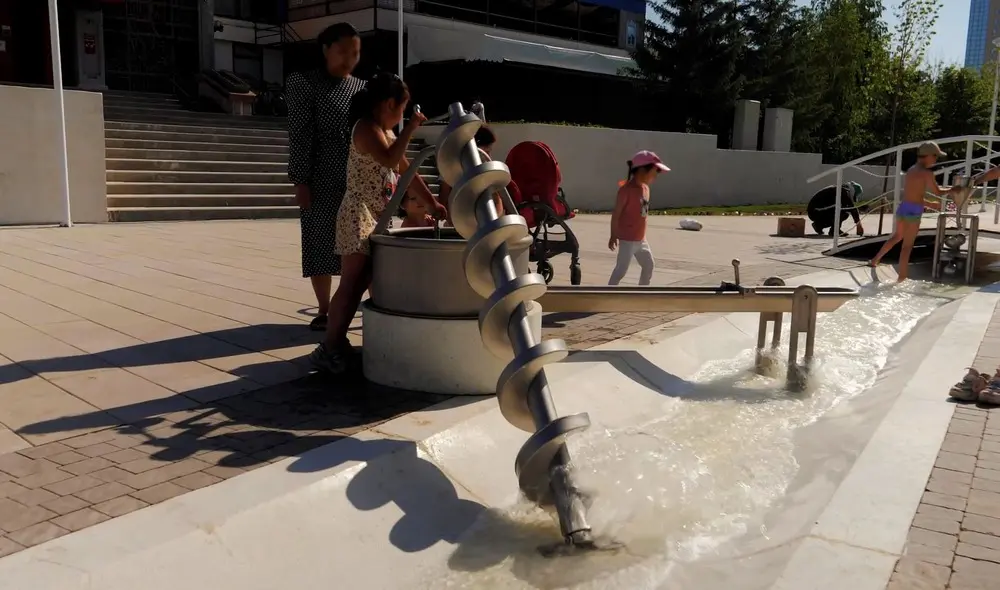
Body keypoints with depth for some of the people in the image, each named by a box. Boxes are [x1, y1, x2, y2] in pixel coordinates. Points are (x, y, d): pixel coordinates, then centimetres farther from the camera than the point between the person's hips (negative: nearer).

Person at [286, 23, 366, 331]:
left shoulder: (362, 88, 12)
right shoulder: (303, 83, 1)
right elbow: (299, 135, -6)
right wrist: (300, 181, -12)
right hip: (322, 180, -3)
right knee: (320, 244, 3)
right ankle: (324, 310, 14)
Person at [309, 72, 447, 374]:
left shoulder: (386, 132, 19)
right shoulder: (366, 127, -10)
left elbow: (406, 173, 24)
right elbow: (389, 159, -28)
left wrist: (432, 203, 21)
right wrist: (410, 129, -19)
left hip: (378, 218, 10)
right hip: (359, 216, -10)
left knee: (368, 281, 11)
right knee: (351, 283, -13)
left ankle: (337, 343, 19)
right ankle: (328, 349, -11)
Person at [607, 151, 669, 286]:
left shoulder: (645, 188, 8)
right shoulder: (626, 189, -18)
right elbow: (616, 214, -16)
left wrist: (642, 235, 17)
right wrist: (613, 236, -15)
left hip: (641, 239, 9)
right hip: (627, 239, -9)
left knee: (648, 265, 19)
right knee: (621, 269, -7)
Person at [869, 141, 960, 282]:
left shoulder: (910, 170, 13)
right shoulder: (927, 173, -12)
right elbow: (938, 192, -4)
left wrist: (930, 205, 23)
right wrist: (952, 190, 14)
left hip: (902, 208, 8)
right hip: (913, 212, -8)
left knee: (897, 236, 29)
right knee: (907, 246, -3)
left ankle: (875, 260, 36)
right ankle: (901, 278, 0)